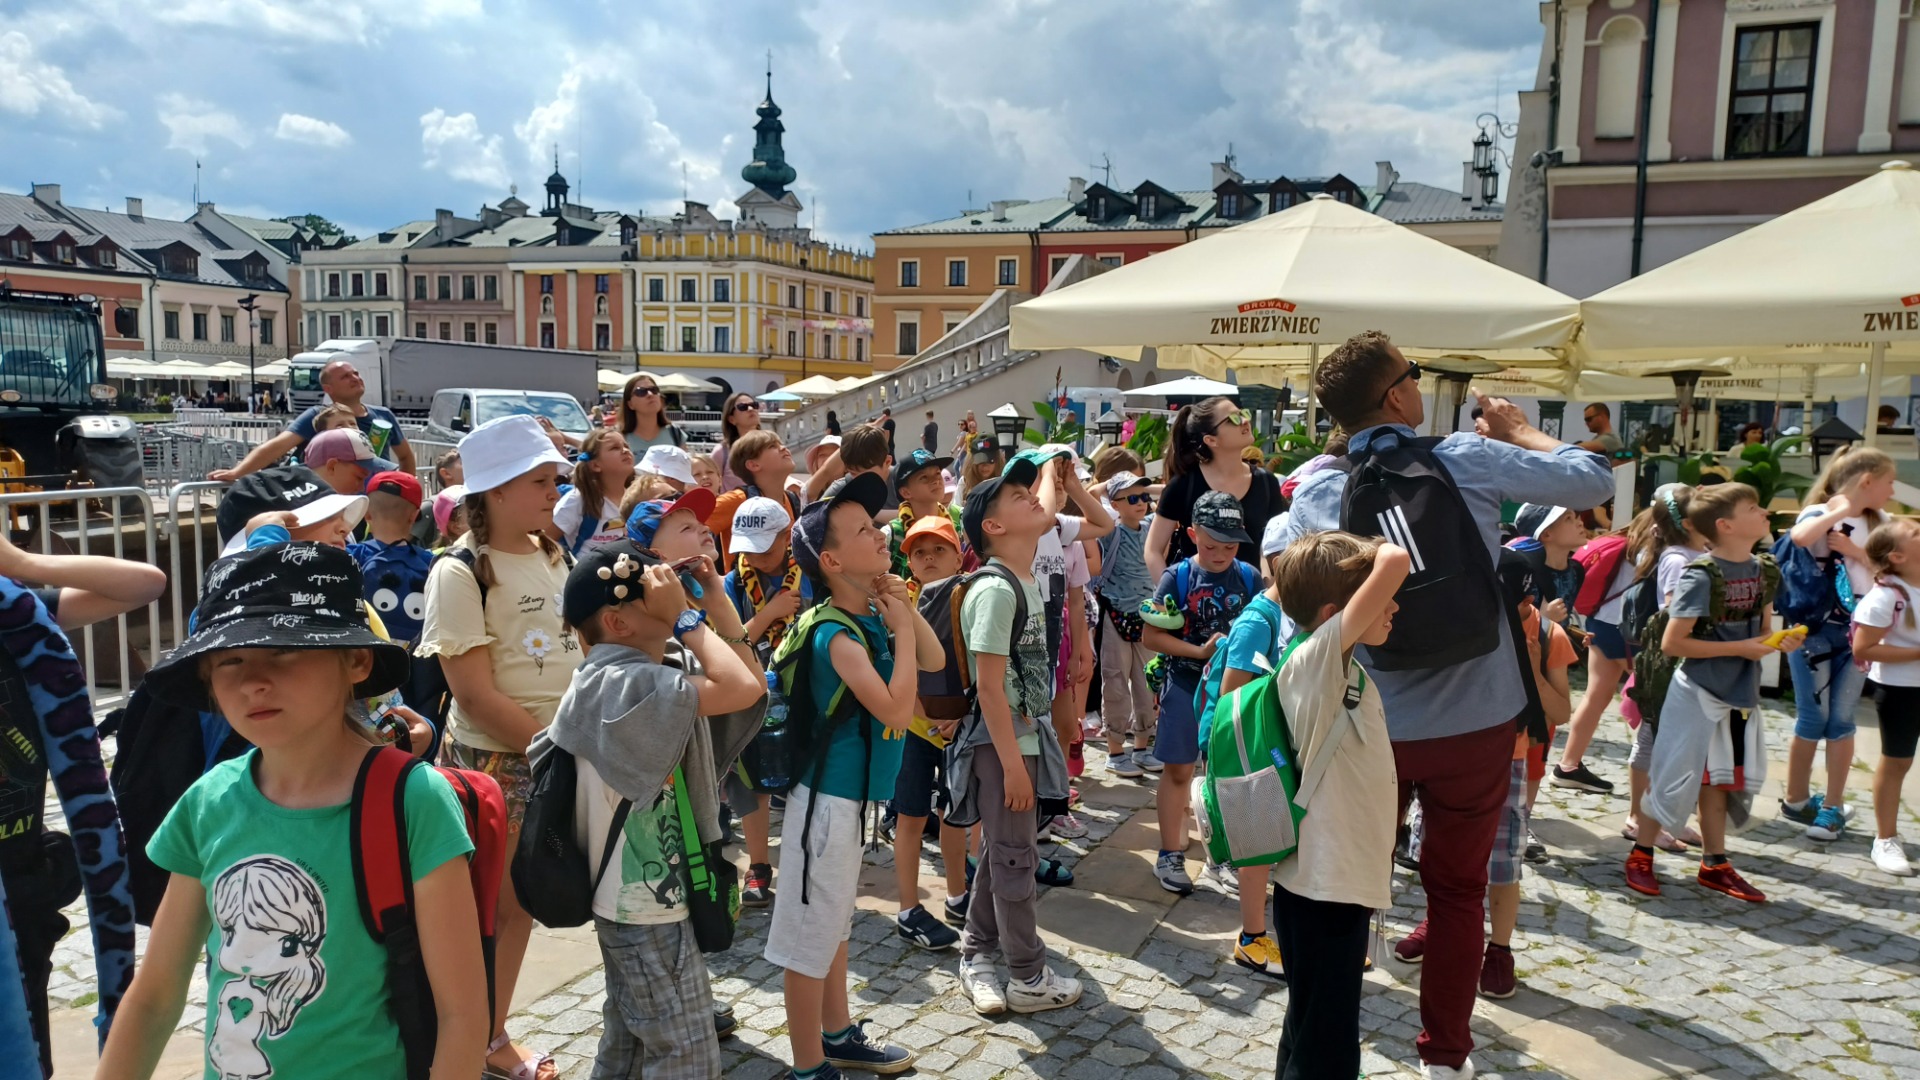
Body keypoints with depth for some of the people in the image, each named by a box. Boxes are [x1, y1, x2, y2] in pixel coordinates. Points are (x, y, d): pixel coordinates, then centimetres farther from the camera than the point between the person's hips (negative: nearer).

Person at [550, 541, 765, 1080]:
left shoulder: (652, 668, 2)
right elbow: (742, 689, -35)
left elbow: (755, 680, 0)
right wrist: (684, 616, -25)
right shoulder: (617, 683, -25)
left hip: (642, 894, 9)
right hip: (643, 905, -9)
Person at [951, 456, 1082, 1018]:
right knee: (1014, 857, 4)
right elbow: (990, 685, -22)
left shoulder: (1028, 582, 8)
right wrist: (1012, 763, -20)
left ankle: (977, 956, 34)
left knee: (999, 851, 19)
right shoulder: (995, 590, -21)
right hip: (1000, 741, -9)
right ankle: (1029, 980, 18)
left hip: (1024, 735, 9)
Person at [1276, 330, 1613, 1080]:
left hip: (1365, 728, 1)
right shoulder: (1469, 459, -10)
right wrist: (1519, 432, 13)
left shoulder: (1315, 490, -4)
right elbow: (1594, 481, 0)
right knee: (1458, 888, 15)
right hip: (1474, 722, -1)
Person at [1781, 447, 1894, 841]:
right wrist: (1838, 510, -18)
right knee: (1813, 717, 3)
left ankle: (1833, 806, 12)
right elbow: (1798, 538, -30)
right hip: (1814, 628, -4)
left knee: (1842, 719, 4)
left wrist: (1854, 550, -11)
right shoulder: (1819, 514, -6)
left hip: (1858, 631, 4)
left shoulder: (1879, 522, 9)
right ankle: (1796, 799, 17)